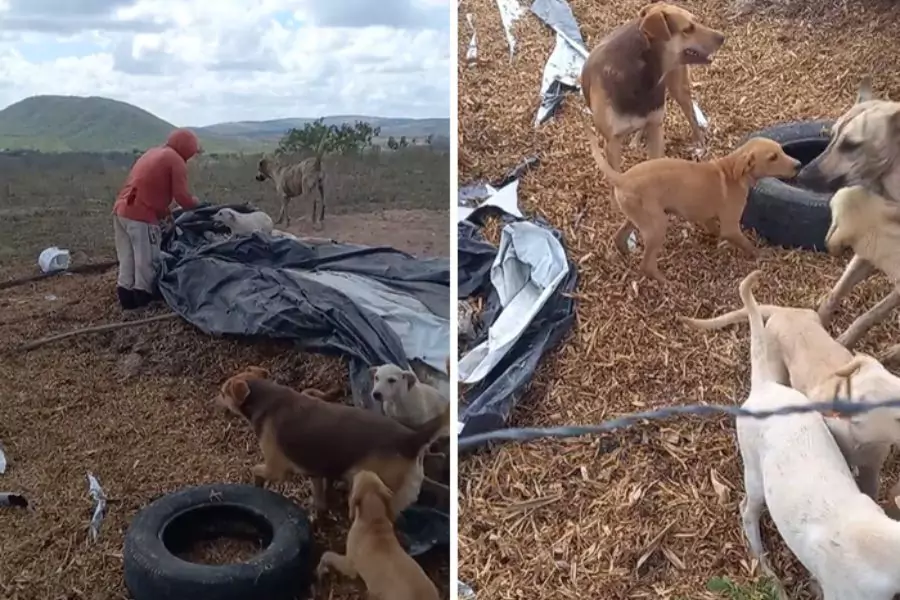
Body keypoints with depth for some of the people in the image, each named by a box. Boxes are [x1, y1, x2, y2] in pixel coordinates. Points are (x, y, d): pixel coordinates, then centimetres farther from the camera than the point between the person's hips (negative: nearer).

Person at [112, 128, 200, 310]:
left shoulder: (152, 153, 23)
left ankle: (127, 298, 20)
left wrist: (164, 212, 25)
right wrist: (196, 203, 13)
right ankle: (144, 299, 9)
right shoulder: (176, 161, -3)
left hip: (121, 210, 9)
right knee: (147, 262, 2)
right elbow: (182, 197, -7)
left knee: (127, 261, 14)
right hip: (140, 216, -9)